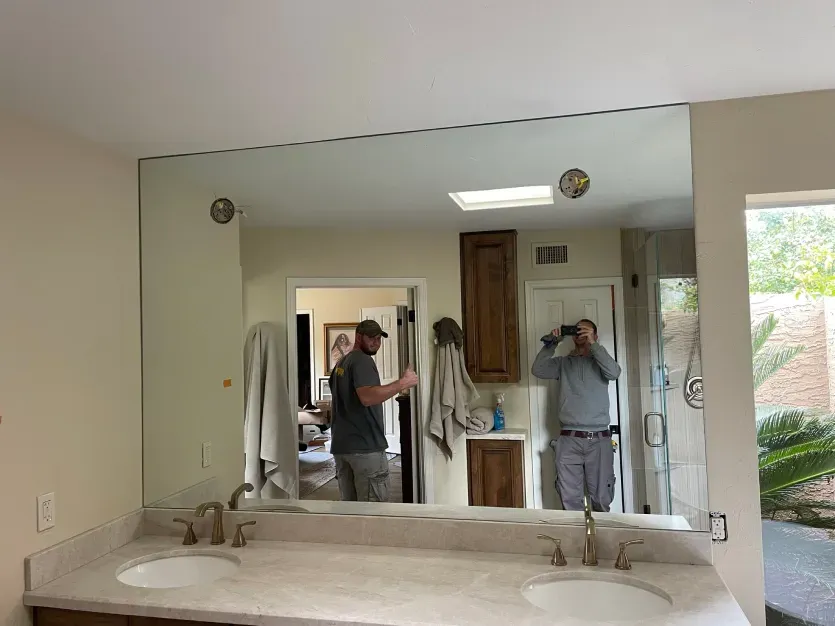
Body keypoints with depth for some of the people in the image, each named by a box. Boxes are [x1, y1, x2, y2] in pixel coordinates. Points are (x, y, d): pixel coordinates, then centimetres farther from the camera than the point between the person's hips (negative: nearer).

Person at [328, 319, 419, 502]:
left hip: (340, 445, 9)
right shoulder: (363, 360, -11)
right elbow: (367, 397, -28)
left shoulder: (341, 363, 19)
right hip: (365, 446, -9)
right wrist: (403, 383, -27)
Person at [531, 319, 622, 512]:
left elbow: (614, 373, -11)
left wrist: (592, 344, -14)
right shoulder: (562, 363, 13)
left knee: (602, 499, 4)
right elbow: (538, 370, -3)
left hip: (599, 440, 0)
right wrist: (551, 343, -9)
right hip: (569, 440, 1)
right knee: (570, 499, 2)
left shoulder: (600, 362, 11)